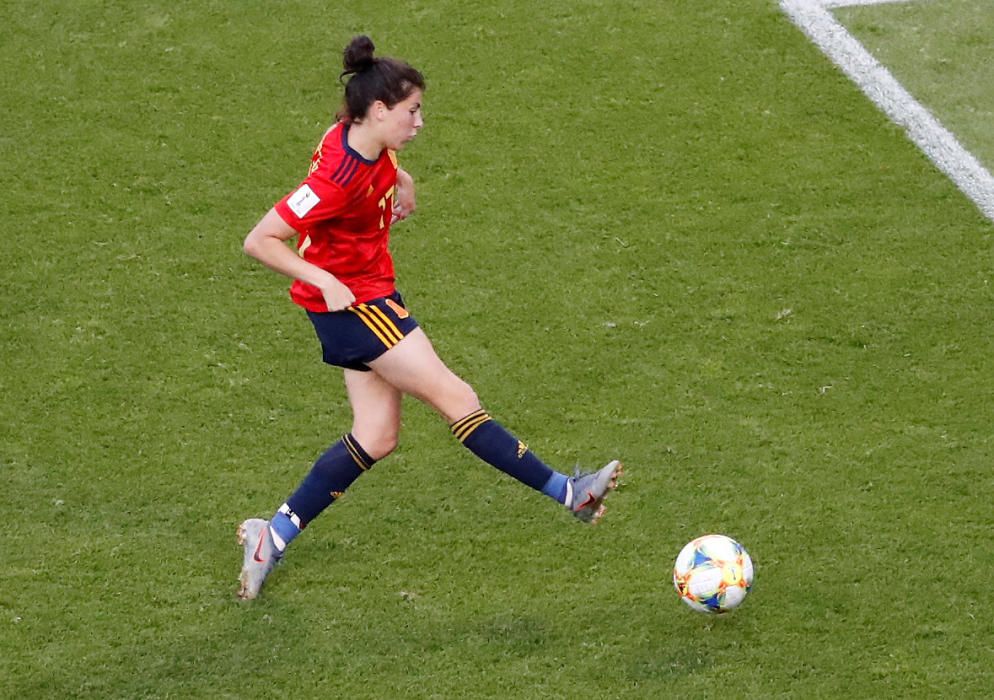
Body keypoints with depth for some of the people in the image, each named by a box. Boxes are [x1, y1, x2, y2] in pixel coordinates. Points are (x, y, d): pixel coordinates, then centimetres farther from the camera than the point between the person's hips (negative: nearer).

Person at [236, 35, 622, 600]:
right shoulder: (341, 177, -28)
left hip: (370, 295, 10)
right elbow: (259, 241, -26)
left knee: (377, 437, 11)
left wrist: (400, 179, 18)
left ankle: (275, 536, 14)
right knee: (455, 398, -6)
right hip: (350, 300, -10)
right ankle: (566, 492, 1)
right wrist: (323, 280, -31)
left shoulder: (360, 138, -3)